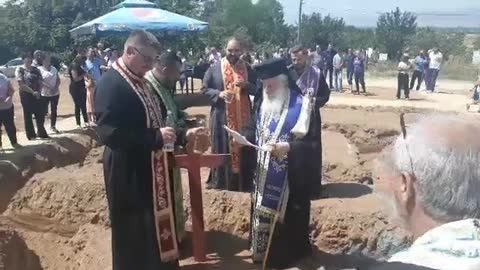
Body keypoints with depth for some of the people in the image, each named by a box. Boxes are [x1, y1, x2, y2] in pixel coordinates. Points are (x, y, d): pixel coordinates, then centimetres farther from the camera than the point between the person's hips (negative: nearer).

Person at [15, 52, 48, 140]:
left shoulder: (36, 69, 7)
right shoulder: (19, 70, -7)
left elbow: (40, 82, 6)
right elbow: (22, 85, -14)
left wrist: (39, 91, -12)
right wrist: (33, 92, -19)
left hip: (37, 95, 4)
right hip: (26, 95, -4)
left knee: (40, 114, 6)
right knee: (28, 115, 6)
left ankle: (41, 133, 21)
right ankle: (31, 135, 17)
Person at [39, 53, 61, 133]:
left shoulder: (54, 69, 9)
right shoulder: (40, 69, -6)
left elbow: (58, 80, 8)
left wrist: (55, 87, -10)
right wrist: (49, 88, -20)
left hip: (55, 93, 5)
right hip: (44, 94, -5)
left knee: (54, 110, 11)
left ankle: (53, 126, 22)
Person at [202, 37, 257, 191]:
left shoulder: (248, 69, 6)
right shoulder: (214, 69, 0)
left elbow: (257, 89, 7)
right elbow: (204, 89, 1)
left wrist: (246, 85, -14)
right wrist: (219, 93, -17)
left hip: (243, 116, 2)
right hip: (222, 116, -2)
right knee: (222, 148, 2)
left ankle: (243, 180, 16)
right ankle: (221, 180, 12)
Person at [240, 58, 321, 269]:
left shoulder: (302, 106, -16)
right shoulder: (263, 104, 6)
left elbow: (313, 143, -17)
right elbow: (253, 130, 14)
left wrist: (288, 147, -29)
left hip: (290, 177, -6)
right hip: (263, 174, 6)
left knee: (286, 216, 5)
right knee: (262, 211, 17)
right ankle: (262, 250, 35)